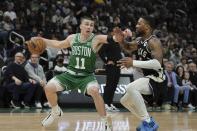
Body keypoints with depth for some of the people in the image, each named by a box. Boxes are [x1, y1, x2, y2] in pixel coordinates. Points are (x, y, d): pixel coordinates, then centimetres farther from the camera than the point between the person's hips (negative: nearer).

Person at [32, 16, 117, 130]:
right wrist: (42, 40, 18)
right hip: (71, 74, 4)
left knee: (95, 91, -34)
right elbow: (59, 45, 20)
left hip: (87, 76, -4)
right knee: (49, 88, -7)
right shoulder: (72, 38, 1)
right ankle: (56, 111, 25)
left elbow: (113, 38, -28)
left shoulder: (96, 39, -13)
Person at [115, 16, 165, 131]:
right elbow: (128, 47, 29)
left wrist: (133, 63, -32)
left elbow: (157, 63, -32)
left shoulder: (154, 42, -19)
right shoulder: (140, 40, 9)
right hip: (148, 78, 10)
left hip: (155, 79, -10)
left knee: (131, 87, -34)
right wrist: (121, 41, 5)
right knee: (125, 100, 18)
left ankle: (148, 122, -27)